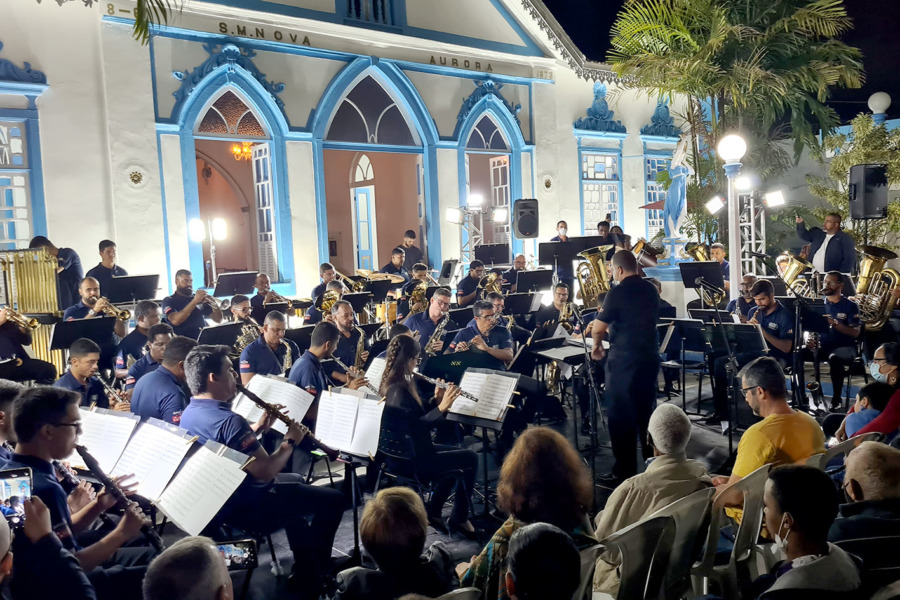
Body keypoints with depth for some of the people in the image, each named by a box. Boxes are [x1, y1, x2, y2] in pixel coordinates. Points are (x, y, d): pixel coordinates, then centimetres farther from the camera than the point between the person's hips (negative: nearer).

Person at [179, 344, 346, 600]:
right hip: (243, 507, -10)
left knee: (294, 480, 31)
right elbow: (266, 472, -30)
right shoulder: (229, 420, -30)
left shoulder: (189, 413, 1)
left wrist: (259, 427, 5)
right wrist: (291, 441, -14)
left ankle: (305, 569, 35)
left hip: (214, 498, 10)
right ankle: (315, 572, 21)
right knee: (333, 499, -1)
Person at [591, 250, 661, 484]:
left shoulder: (618, 292, -14)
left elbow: (598, 329, -16)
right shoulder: (651, 290, 7)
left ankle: (625, 471, 6)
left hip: (624, 361, -7)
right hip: (650, 357, 7)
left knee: (621, 416, 2)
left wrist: (597, 346, 5)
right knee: (646, 412, 17)